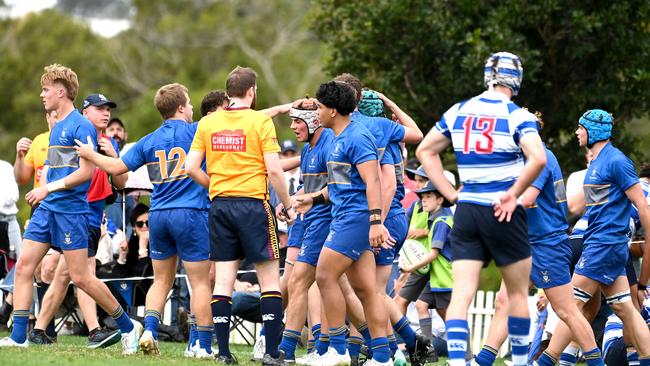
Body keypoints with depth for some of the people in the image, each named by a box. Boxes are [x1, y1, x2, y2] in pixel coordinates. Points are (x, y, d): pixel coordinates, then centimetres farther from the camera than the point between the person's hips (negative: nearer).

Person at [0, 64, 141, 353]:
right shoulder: (56, 128, 16)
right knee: (23, 267, -1)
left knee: (80, 277, -6)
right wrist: (42, 192, 12)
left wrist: (50, 188, -20)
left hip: (70, 209, -9)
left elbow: (86, 171, -17)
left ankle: (128, 327, 9)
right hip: (47, 209, 9)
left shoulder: (81, 126, -11)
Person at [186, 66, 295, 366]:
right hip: (253, 204, -4)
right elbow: (274, 170, -10)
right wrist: (288, 206, 0)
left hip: (220, 205, 4)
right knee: (270, 279, 2)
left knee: (223, 280, 5)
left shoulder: (207, 123, 5)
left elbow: (191, 167, 3)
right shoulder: (261, 121, -7)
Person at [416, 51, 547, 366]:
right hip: (501, 212, -3)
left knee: (461, 293, -3)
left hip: (466, 209, 3)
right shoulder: (517, 116, -7)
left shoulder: (458, 112, 9)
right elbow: (537, 158, -22)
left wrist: (451, 194, 11)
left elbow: (425, 151, 15)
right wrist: (512, 195, -12)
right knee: (518, 292, 13)